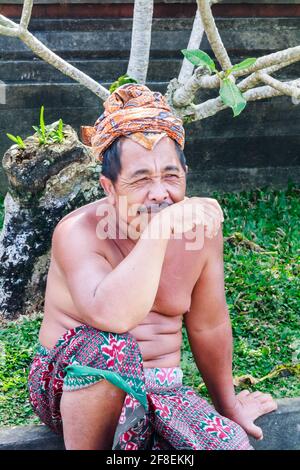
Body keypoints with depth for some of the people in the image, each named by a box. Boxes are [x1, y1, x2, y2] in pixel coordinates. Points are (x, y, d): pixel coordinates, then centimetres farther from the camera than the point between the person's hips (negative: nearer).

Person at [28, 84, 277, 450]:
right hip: (72, 388, -2)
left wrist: (228, 406, 17)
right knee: (113, 347, -37)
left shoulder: (201, 225, -5)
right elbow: (111, 317, -39)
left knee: (234, 443, -26)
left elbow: (208, 328, 8)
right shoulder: (79, 232, -18)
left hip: (159, 392, 3)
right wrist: (160, 228, -38)